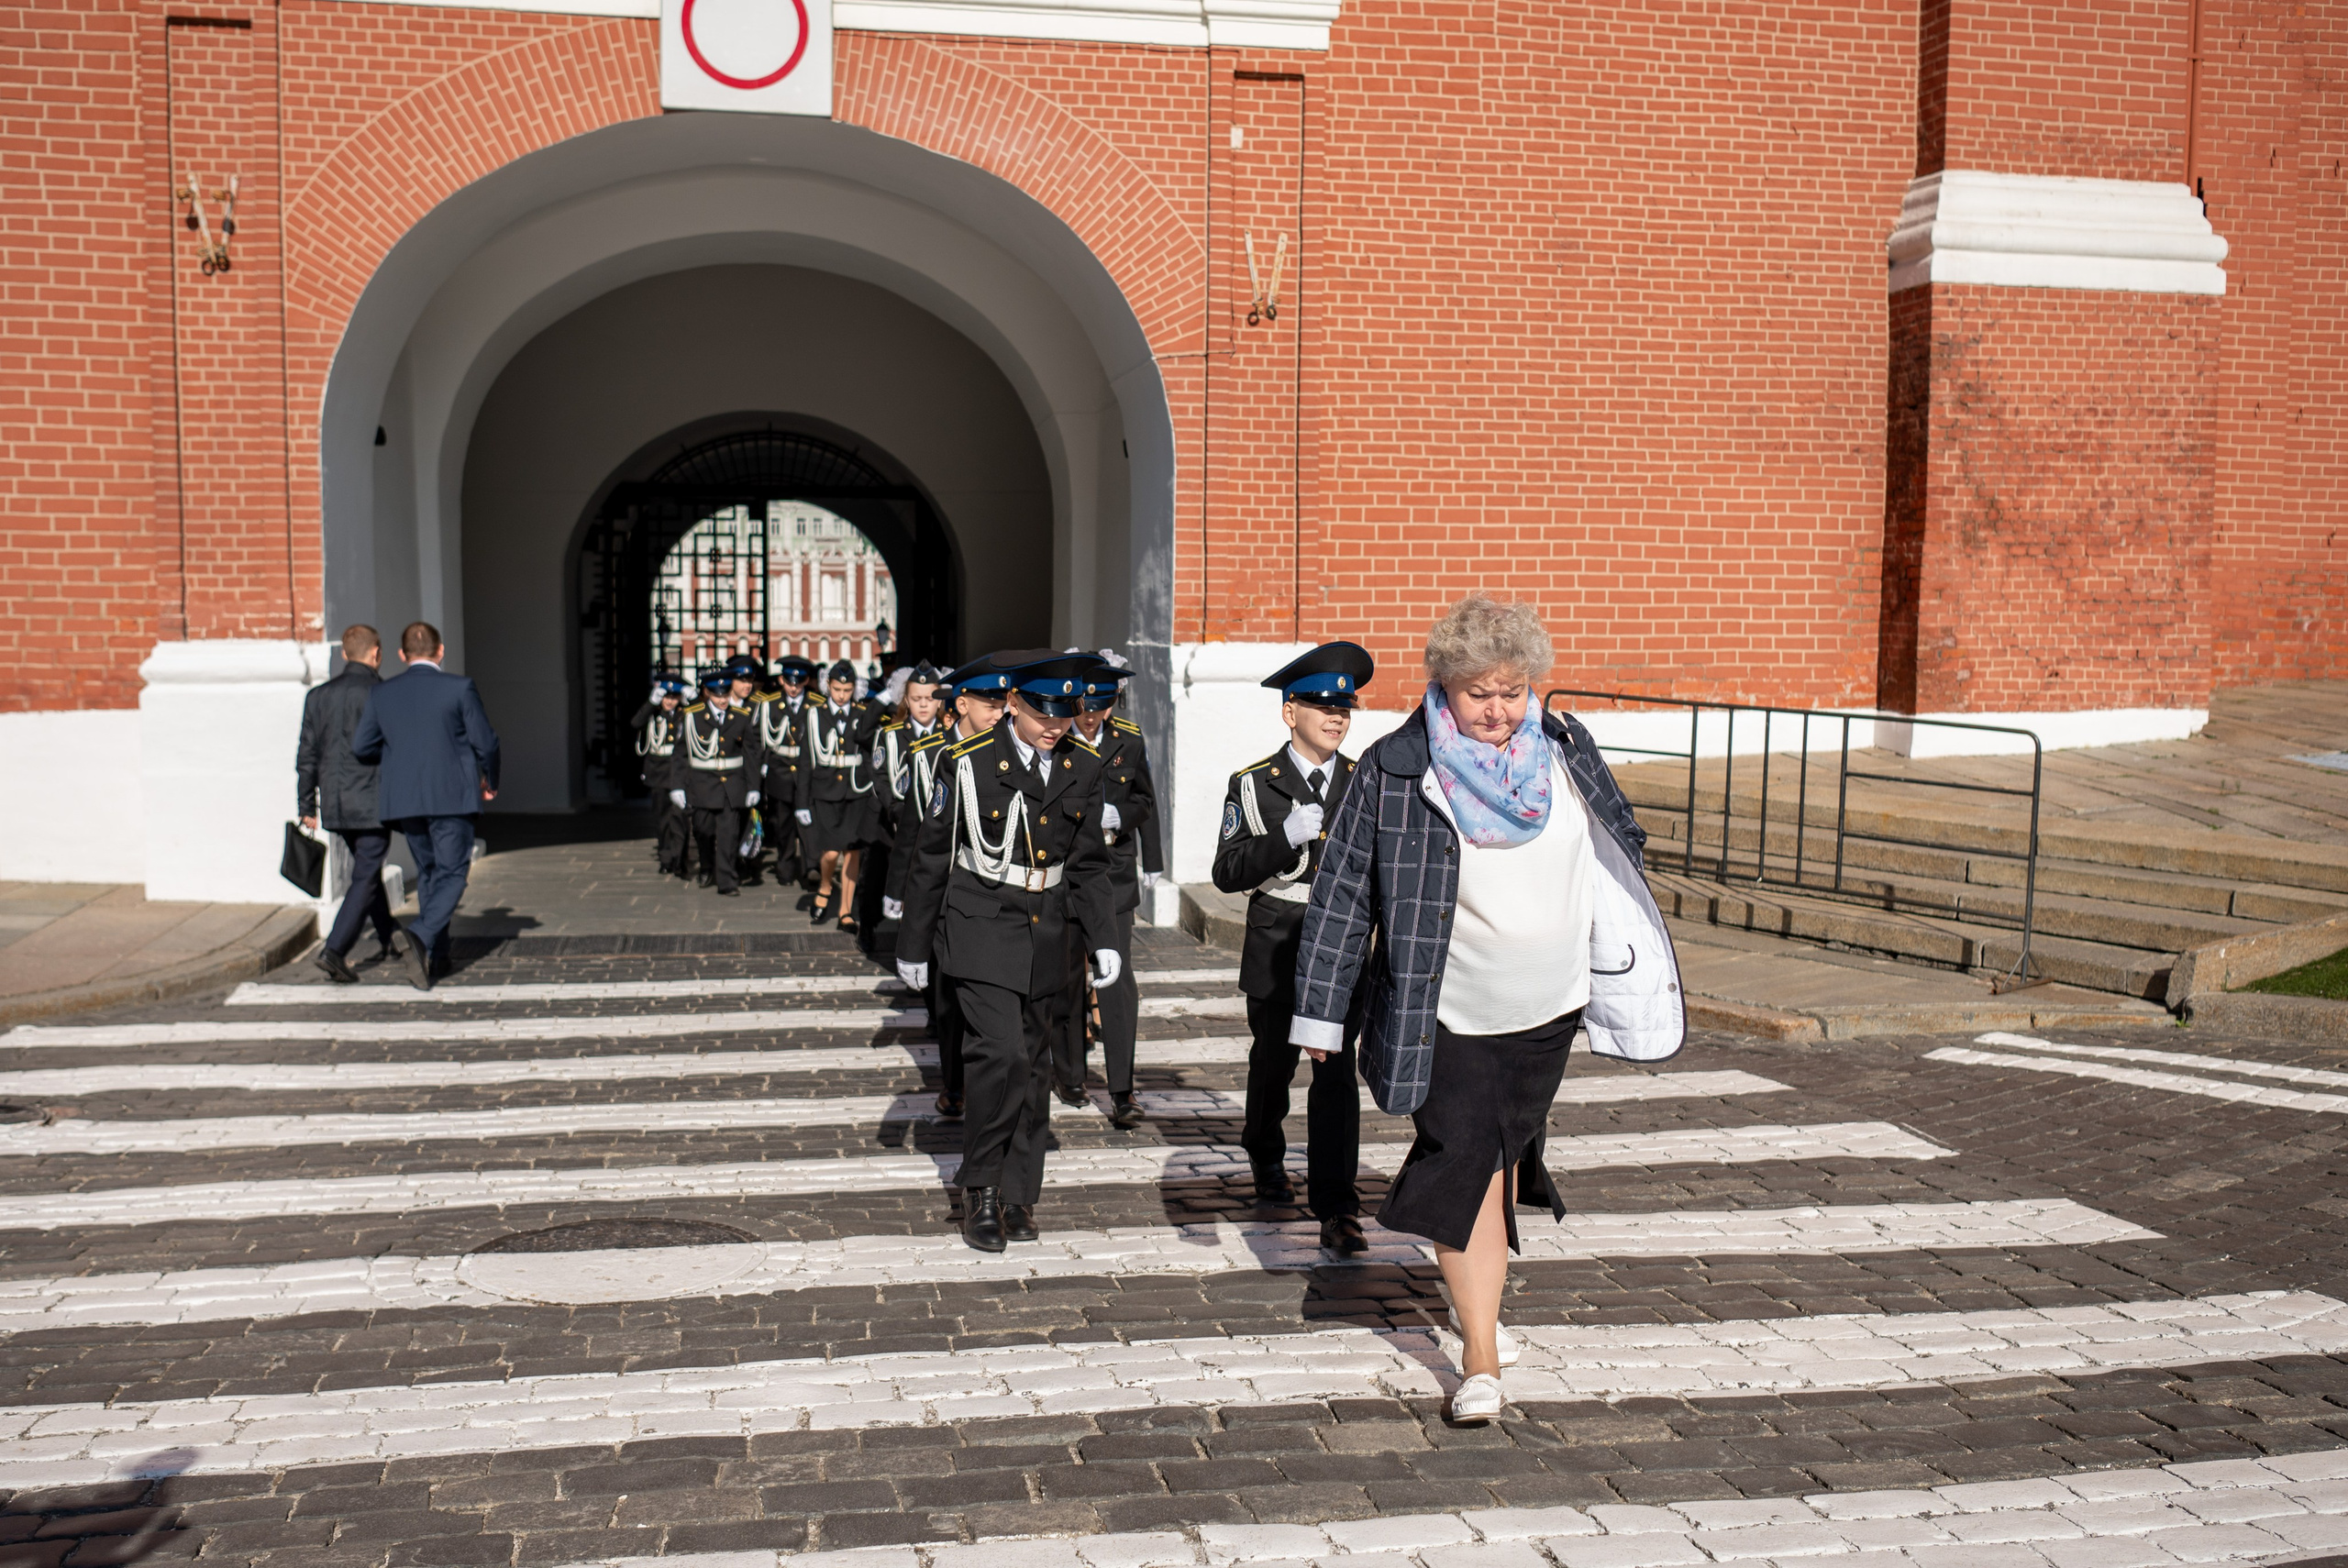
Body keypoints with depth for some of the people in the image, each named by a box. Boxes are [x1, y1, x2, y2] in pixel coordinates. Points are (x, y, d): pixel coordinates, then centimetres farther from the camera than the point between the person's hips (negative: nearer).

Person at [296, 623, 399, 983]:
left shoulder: (318, 696, 5)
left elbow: (307, 756, 8)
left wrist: (306, 806, 14)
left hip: (334, 805, 6)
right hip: (372, 802, -6)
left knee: (366, 866, 23)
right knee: (365, 878, -1)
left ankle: (387, 936, 35)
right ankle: (334, 950, -11)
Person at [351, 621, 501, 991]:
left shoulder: (381, 694, 3)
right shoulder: (459, 688, -8)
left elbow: (361, 747, 5)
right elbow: (485, 742, -6)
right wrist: (490, 781, 11)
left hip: (403, 798, 4)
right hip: (452, 797, -4)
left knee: (427, 872, 17)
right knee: (452, 874, 2)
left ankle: (435, 955, 19)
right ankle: (420, 935, -22)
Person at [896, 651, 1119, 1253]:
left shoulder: (1083, 769, 4)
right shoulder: (969, 764, -8)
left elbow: (1088, 865, 12)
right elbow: (932, 858, -1)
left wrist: (1103, 939, 2)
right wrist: (913, 945, 3)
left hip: (1046, 933, 5)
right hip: (982, 929, -5)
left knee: (1034, 1065, 9)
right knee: (1002, 1054, -17)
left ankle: (1017, 1196, 22)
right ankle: (980, 1188, 1)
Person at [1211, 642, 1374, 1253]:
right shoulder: (1254, 785, -2)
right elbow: (1228, 872, -11)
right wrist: (1288, 836, -23)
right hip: (1277, 951, 0)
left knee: (1336, 1073, -9)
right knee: (1272, 1064, 17)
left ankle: (1334, 1207, -5)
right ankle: (1266, 1158, 45)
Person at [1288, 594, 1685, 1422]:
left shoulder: (1565, 749, -2)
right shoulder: (1395, 772, -14)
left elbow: (1621, 844, 14)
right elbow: (1341, 893, -9)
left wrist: (1635, 958, 16)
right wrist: (1320, 1011, -9)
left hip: (1548, 1009, 4)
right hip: (1450, 1018, -4)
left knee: (1499, 1157, 17)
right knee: (1464, 1167, -10)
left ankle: (1474, 1297, 40)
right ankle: (1482, 1361, -2)